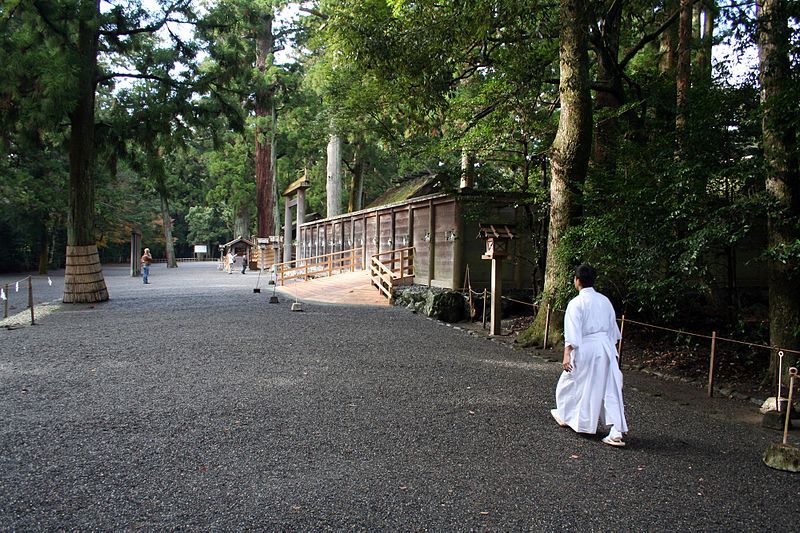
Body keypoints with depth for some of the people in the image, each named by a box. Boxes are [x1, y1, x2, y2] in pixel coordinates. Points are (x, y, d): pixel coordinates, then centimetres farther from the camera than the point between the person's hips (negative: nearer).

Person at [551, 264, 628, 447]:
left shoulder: (576, 303, -10)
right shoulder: (604, 300, 9)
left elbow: (572, 331, -17)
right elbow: (613, 328, 17)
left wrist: (567, 355, -19)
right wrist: (614, 351, 27)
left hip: (585, 348, -5)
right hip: (606, 347, 6)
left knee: (570, 383, 16)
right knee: (611, 389, 4)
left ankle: (564, 416, 36)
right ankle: (617, 432, -1)